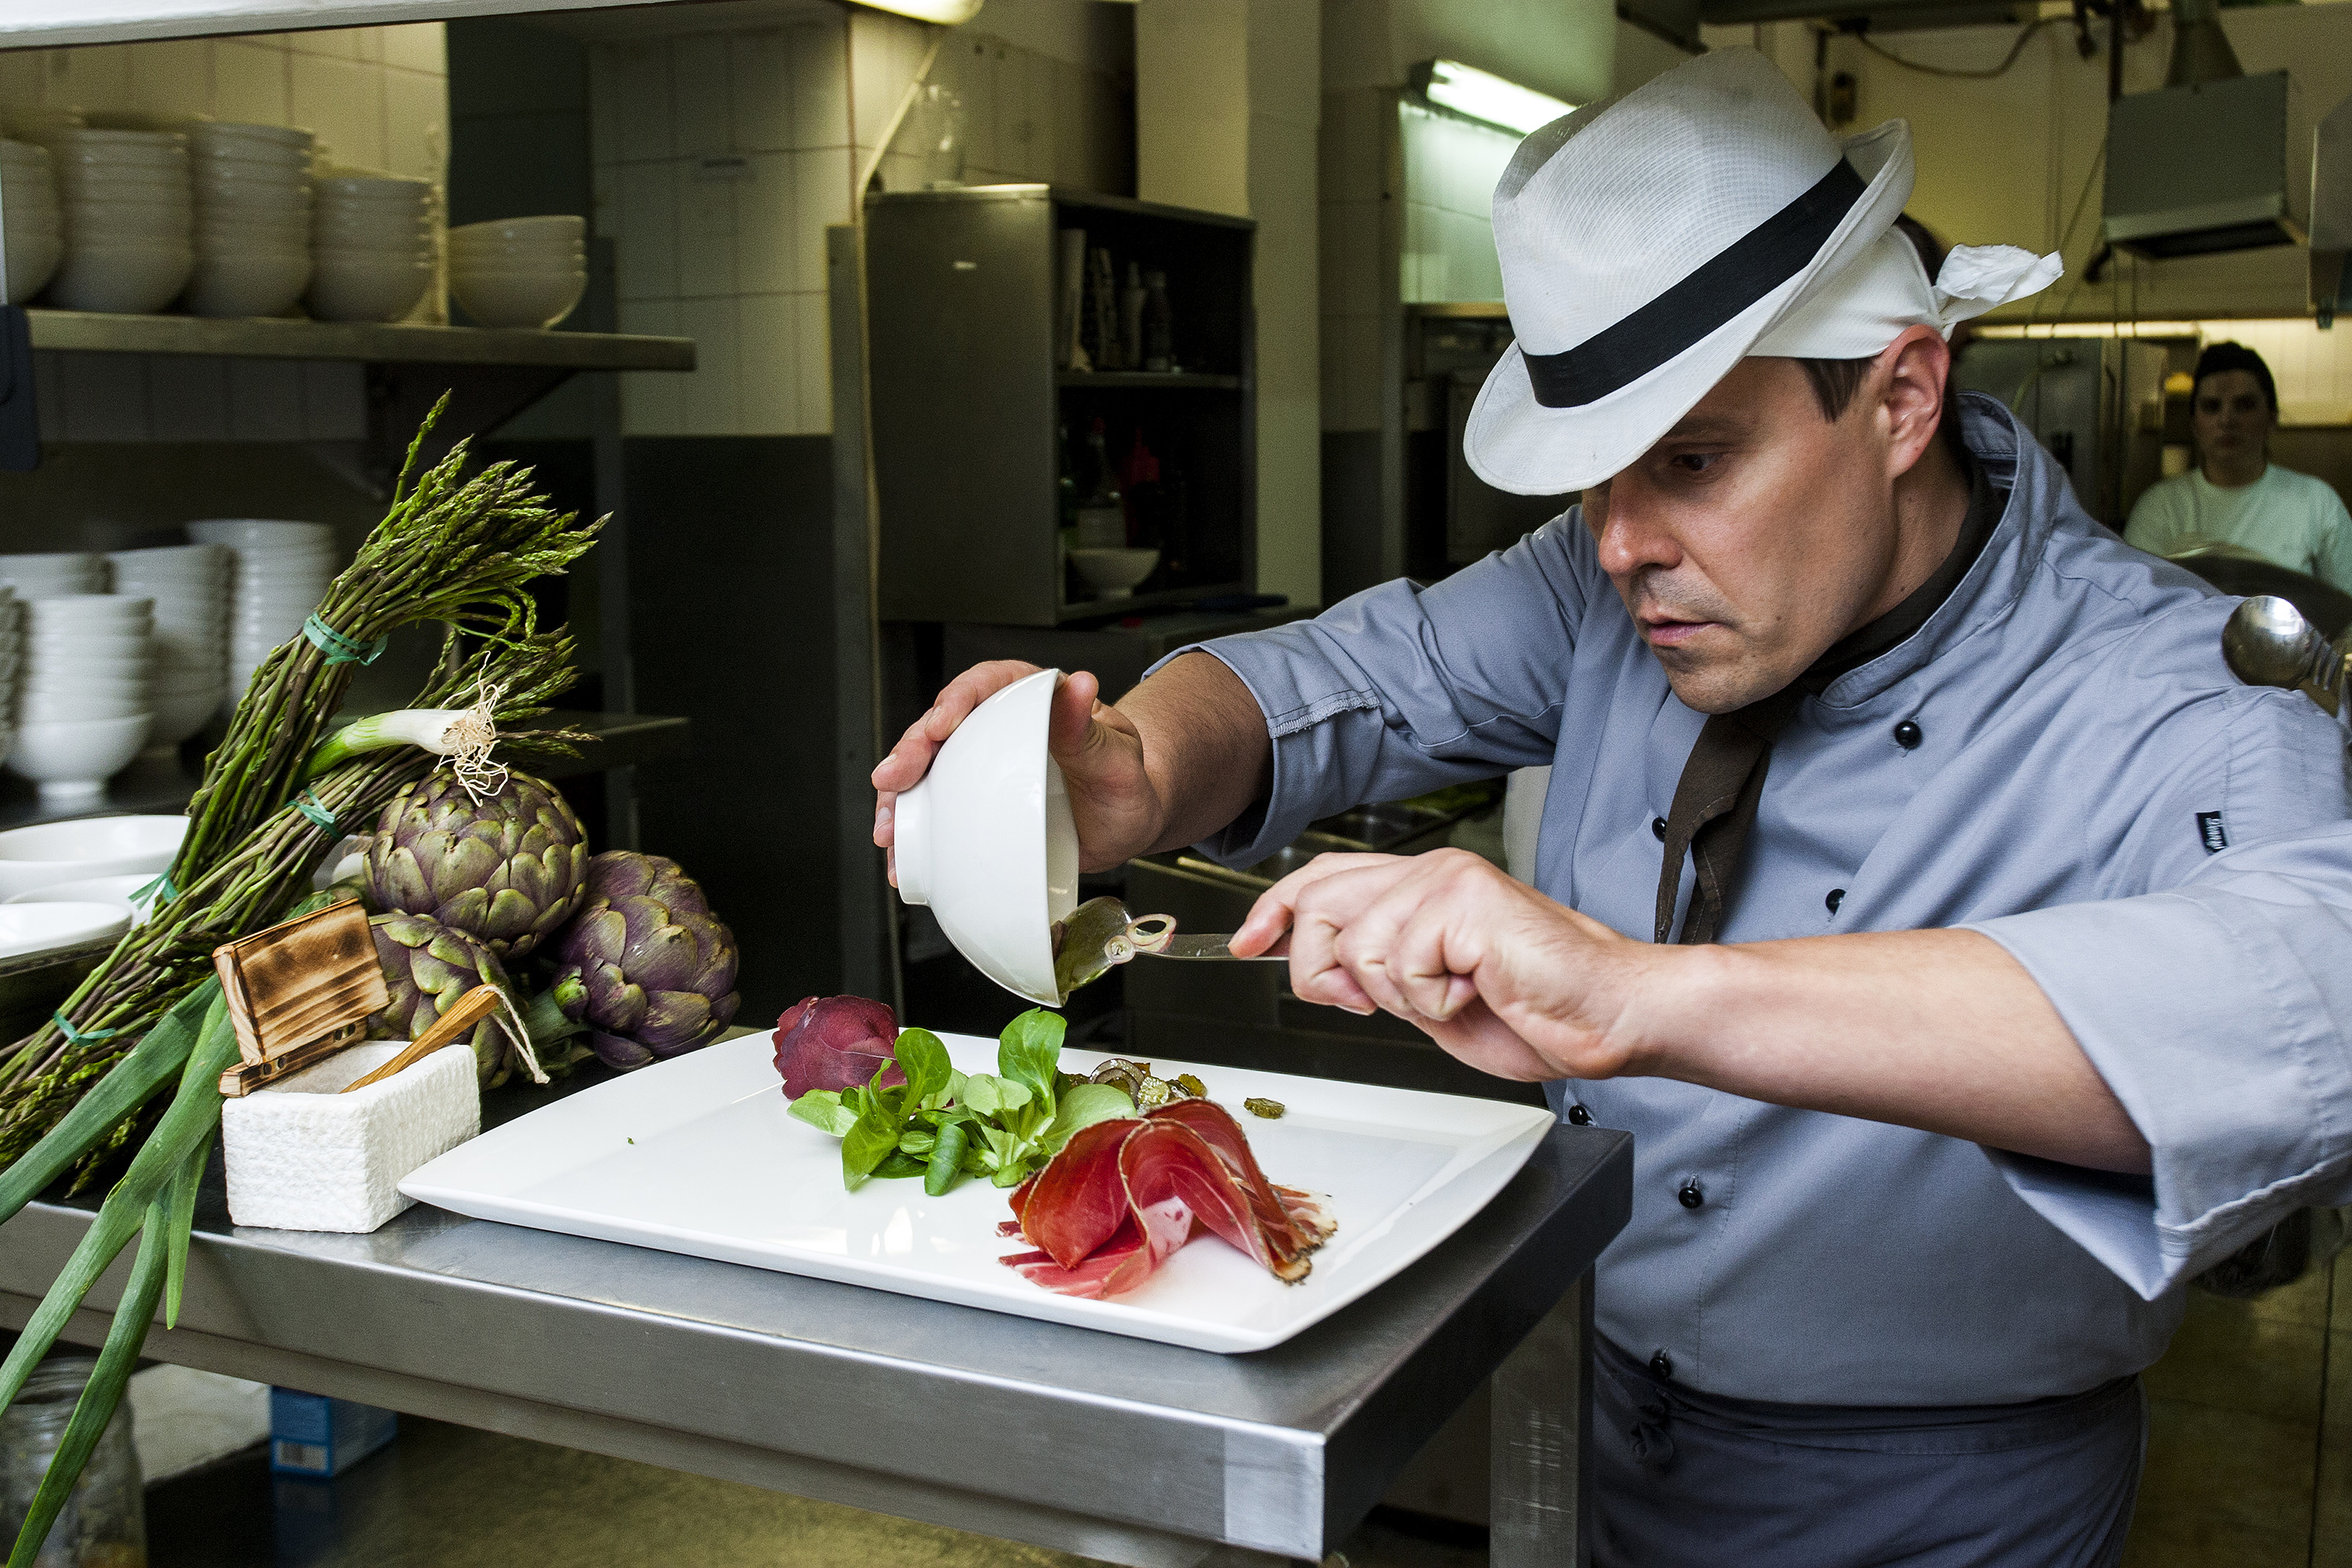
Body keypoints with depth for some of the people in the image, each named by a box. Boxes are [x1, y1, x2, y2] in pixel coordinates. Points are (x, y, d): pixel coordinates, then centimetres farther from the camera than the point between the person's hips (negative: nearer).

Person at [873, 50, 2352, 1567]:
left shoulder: (2163, 702, -25)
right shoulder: (1633, 584, -10)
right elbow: (1365, 673, -2)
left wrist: (1648, 998, -54)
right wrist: (1135, 771, -27)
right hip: (1568, 1410, 3)